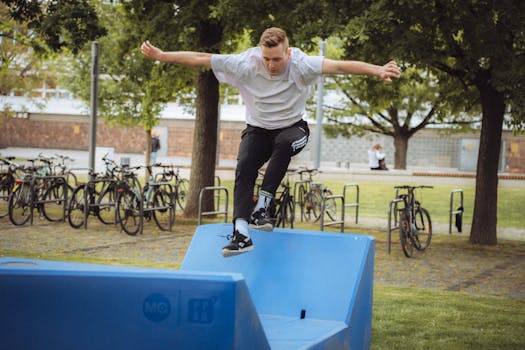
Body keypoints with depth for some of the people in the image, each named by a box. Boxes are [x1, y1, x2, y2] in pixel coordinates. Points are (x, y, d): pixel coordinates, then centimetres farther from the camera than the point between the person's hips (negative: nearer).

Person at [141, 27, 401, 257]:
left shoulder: (301, 65, -22)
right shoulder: (246, 63, -18)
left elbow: (339, 66, -35)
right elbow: (199, 59, -14)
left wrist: (377, 71, -48)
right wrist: (160, 55, -14)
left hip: (291, 127, -1)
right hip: (257, 129, 1)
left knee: (284, 143, -37)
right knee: (244, 166, -26)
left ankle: (260, 207, -29)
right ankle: (241, 234, -31)